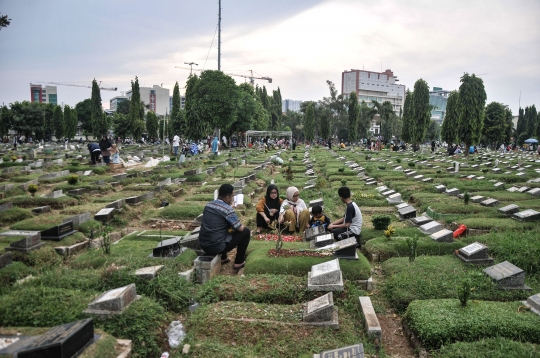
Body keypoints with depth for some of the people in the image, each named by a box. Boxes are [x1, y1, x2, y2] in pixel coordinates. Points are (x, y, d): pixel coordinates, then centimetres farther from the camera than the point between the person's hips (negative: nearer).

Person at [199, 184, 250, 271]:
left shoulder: (208, 205, 7)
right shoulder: (227, 209, -15)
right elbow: (240, 228, -6)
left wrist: (231, 226, 22)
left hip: (203, 245, 8)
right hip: (217, 247, -8)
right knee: (246, 232, 6)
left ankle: (223, 258, 36)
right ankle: (239, 263, 13)